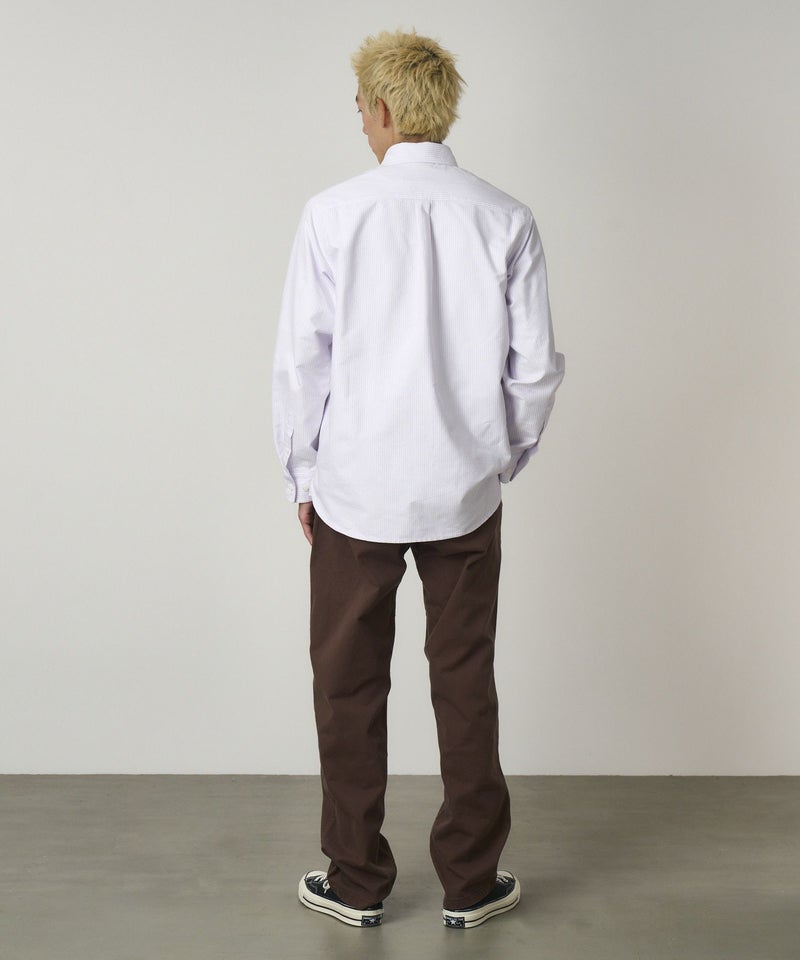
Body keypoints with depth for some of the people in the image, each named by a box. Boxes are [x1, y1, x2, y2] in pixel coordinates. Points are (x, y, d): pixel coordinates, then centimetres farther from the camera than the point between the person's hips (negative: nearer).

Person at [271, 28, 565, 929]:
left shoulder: (333, 213, -9)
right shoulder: (506, 220, -3)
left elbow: (299, 361, -7)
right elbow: (534, 366, -1)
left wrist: (303, 476, 5)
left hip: (355, 491, -1)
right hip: (465, 492, 2)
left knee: (350, 688, 12)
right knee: (465, 687, 13)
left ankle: (357, 882, 25)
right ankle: (470, 883, 24)